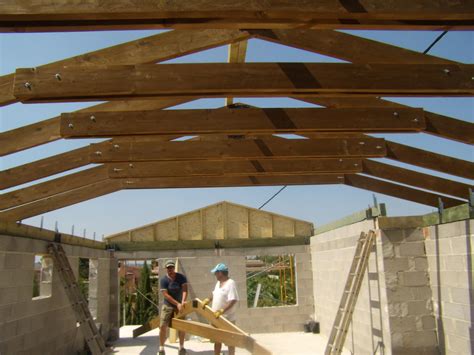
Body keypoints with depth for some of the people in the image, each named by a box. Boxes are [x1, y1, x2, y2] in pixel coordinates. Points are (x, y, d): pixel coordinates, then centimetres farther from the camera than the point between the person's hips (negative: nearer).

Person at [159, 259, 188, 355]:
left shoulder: (181, 277, -6)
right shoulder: (163, 280, -11)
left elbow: (185, 289, -14)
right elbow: (166, 295, -16)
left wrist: (183, 302, -30)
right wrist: (177, 303, -23)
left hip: (179, 305, 2)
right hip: (168, 306, -2)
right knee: (163, 326, -8)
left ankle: (181, 347, 23)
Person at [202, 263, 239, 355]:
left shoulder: (230, 283, -19)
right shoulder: (218, 283, 9)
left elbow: (233, 301, -25)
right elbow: (215, 294, 22)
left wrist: (221, 311, -30)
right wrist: (208, 300, 3)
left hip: (227, 318, -8)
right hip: (216, 318, 9)